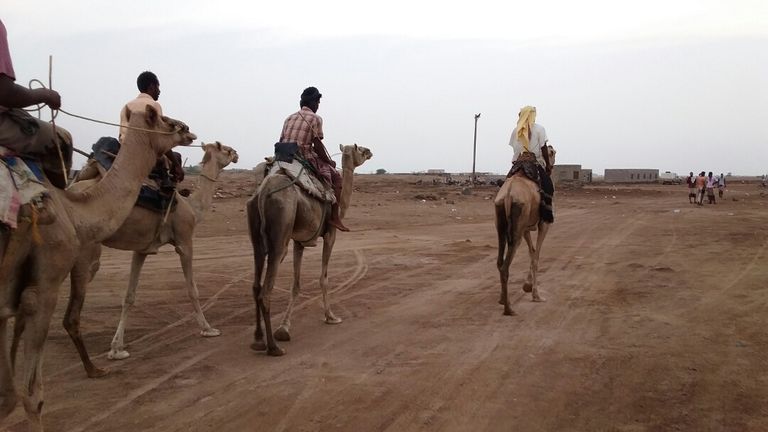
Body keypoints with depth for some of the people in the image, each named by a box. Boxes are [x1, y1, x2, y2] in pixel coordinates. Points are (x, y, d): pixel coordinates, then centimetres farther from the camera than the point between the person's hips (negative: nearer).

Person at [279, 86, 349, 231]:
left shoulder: (289, 118, 14)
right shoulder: (315, 118, -4)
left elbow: (281, 141, 11)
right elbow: (317, 145, -9)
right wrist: (329, 161, 3)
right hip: (306, 158, -7)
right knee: (336, 177, 8)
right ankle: (334, 217, 0)